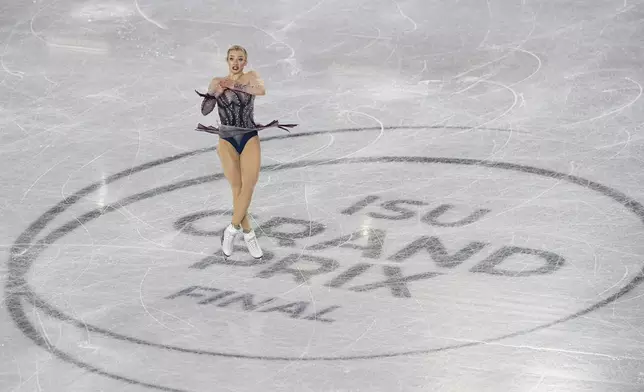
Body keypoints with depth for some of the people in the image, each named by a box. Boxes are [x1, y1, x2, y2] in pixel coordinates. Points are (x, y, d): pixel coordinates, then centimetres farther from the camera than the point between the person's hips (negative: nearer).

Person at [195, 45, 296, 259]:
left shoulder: (251, 77, 1)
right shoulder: (218, 82, 4)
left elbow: (261, 90, -22)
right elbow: (205, 110, -3)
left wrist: (234, 86, -23)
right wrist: (216, 92, -20)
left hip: (249, 139, 0)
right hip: (227, 140, 0)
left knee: (248, 186, -10)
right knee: (237, 188, -1)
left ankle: (232, 229, 3)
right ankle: (248, 233, 10)